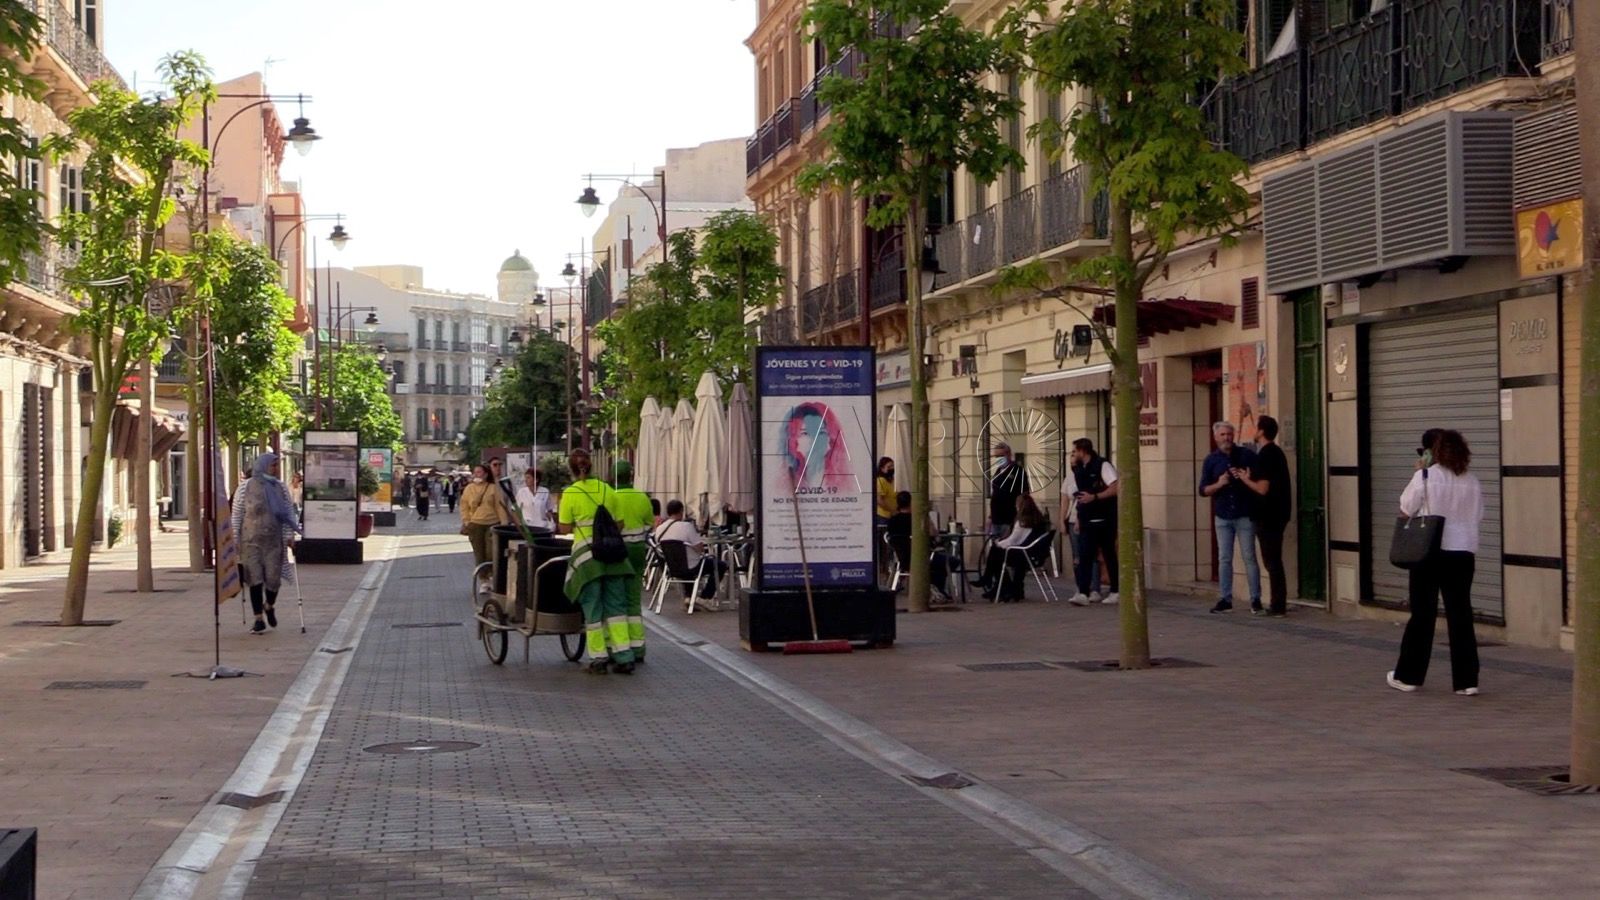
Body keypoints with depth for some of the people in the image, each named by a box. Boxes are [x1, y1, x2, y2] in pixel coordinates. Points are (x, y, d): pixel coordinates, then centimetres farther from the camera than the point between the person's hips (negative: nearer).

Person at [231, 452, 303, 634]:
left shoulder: (281, 488, 5)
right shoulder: (246, 487, -3)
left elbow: (289, 513, 7)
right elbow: (237, 515, 1)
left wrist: (289, 536, -1)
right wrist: (234, 540, 0)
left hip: (274, 540, 2)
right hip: (251, 540, -2)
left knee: (273, 578, -1)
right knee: (255, 579, -3)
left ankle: (269, 606, 31)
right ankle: (259, 619, 6)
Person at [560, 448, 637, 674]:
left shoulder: (570, 494, -7)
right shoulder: (607, 490, 4)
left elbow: (565, 528, -4)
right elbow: (619, 523, 7)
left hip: (586, 554, -3)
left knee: (592, 608, 5)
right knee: (616, 605, 8)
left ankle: (598, 659, 7)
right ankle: (623, 657, 5)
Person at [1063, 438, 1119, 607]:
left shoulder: (1102, 466, -10)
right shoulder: (1079, 471, 13)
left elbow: (1116, 488, -19)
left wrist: (1094, 497, -24)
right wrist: (1078, 519, 15)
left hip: (1104, 520, -6)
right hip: (1086, 521, 6)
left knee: (1109, 555, 4)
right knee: (1084, 557, -5)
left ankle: (1115, 592, 15)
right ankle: (1083, 593, -10)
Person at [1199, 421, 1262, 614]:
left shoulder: (1246, 455, 1)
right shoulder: (1211, 460, 7)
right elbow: (1203, 490, 5)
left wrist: (1247, 478, -17)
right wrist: (1219, 484, -14)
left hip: (1244, 515, -3)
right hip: (1223, 516, 3)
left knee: (1249, 558, -2)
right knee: (1224, 559, 4)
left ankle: (1255, 599, 3)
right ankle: (1226, 600, 10)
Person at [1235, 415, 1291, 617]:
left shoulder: (1265, 455, -17)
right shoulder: (1277, 452, 13)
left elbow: (1263, 488, -22)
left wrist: (1245, 479, -7)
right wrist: (1250, 477, 16)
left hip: (1267, 515, -10)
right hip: (1278, 513, 10)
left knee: (1271, 561, -5)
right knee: (1274, 560, 14)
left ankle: (1278, 607, -3)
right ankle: (1279, 605, 17)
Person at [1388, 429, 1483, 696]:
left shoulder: (1425, 477, -10)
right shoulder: (1472, 482, 3)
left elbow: (1405, 510, -3)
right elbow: (1477, 517, 10)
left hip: (1430, 552, -3)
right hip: (1463, 553, 3)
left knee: (1422, 614, 6)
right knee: (1460, 616, 6)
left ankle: (1408, 676, 15)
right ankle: (1466, 680, 4)